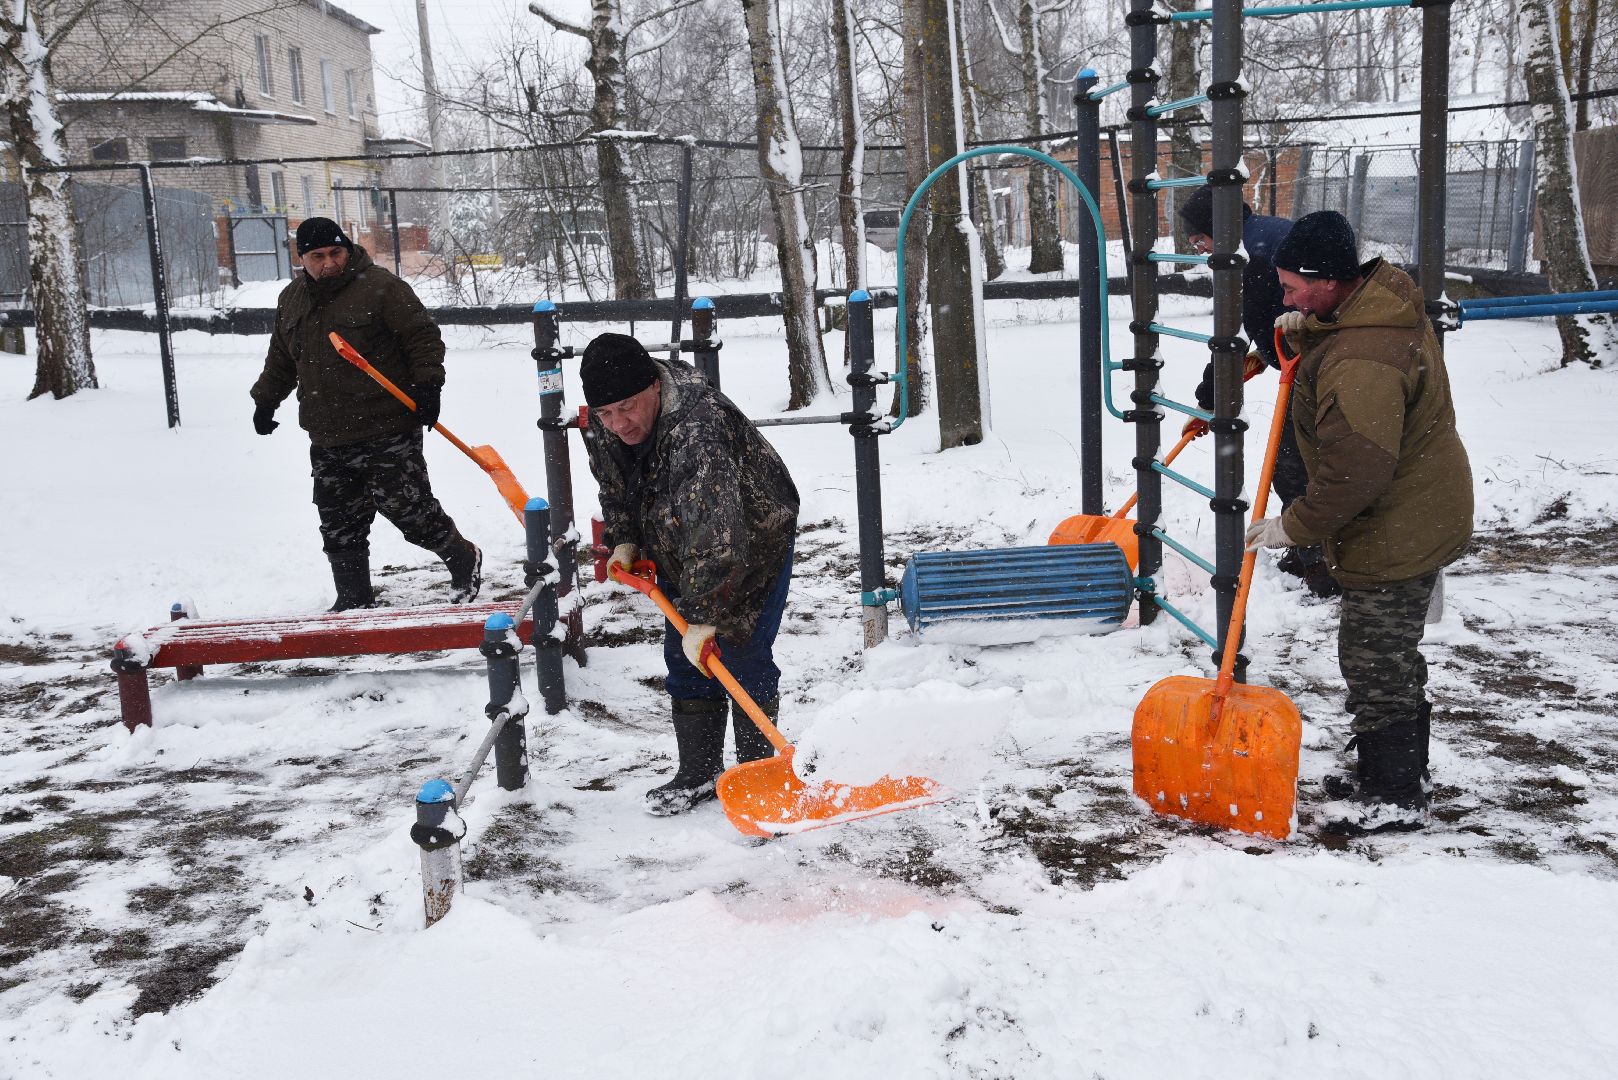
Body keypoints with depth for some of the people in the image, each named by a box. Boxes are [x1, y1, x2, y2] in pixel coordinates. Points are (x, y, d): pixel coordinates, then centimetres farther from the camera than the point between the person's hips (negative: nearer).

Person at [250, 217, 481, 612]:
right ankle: (353, 599, 20)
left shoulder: (380, 286, -8)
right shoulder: (291, 300, 13)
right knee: (339, 527, 8)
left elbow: (423, 336, -7)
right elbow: (280, 360, 27)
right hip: (328, 441, 6)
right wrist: (265, 400, 23)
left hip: (388, 434, -6)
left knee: (408, 507, -4)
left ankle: (463, 558, 19)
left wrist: (428, 385, -16)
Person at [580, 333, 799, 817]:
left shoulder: (699, 429, -40)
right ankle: (698, 774, 20)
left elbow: (716, 531, -45)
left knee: (744, 658, -7)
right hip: (680, 552, 7)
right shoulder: (602, 427, -14)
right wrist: (623, 541, -1)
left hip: (754, 545, -7)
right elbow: (615, 487, 10)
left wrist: (704, 617, -45)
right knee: (684, 662, 8)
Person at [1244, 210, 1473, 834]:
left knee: (1375, 660, 0)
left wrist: (1294, 528, -19)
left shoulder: (1361, 364, -31)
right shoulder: (1384, 294, 3)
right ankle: (1396, 773, 35)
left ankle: (1395, 798, 12)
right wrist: (1305, 331, 6)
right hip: (1418, 518, 11)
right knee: (1390, 654, 21)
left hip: (1396, 535, -11)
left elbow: (1355, 472, -30)